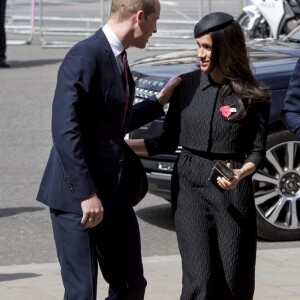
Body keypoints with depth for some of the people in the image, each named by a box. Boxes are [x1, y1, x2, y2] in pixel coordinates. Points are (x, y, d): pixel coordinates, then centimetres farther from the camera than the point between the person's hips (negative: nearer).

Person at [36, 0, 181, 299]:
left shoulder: (117, 58, 12)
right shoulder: (85, 57, -17)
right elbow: (65, 131, -22)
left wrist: (160, 100, 20)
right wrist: (87, 194, -24)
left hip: (115, 193, 9)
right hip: (78, 196, -9)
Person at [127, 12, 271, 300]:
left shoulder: (253, 96, -3)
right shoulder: (187, 85, 4)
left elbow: (257, 152, -1)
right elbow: (169, 140, 11)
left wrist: (240, 174, -22)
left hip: (233, 190, -1)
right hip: (190, 187, 1)